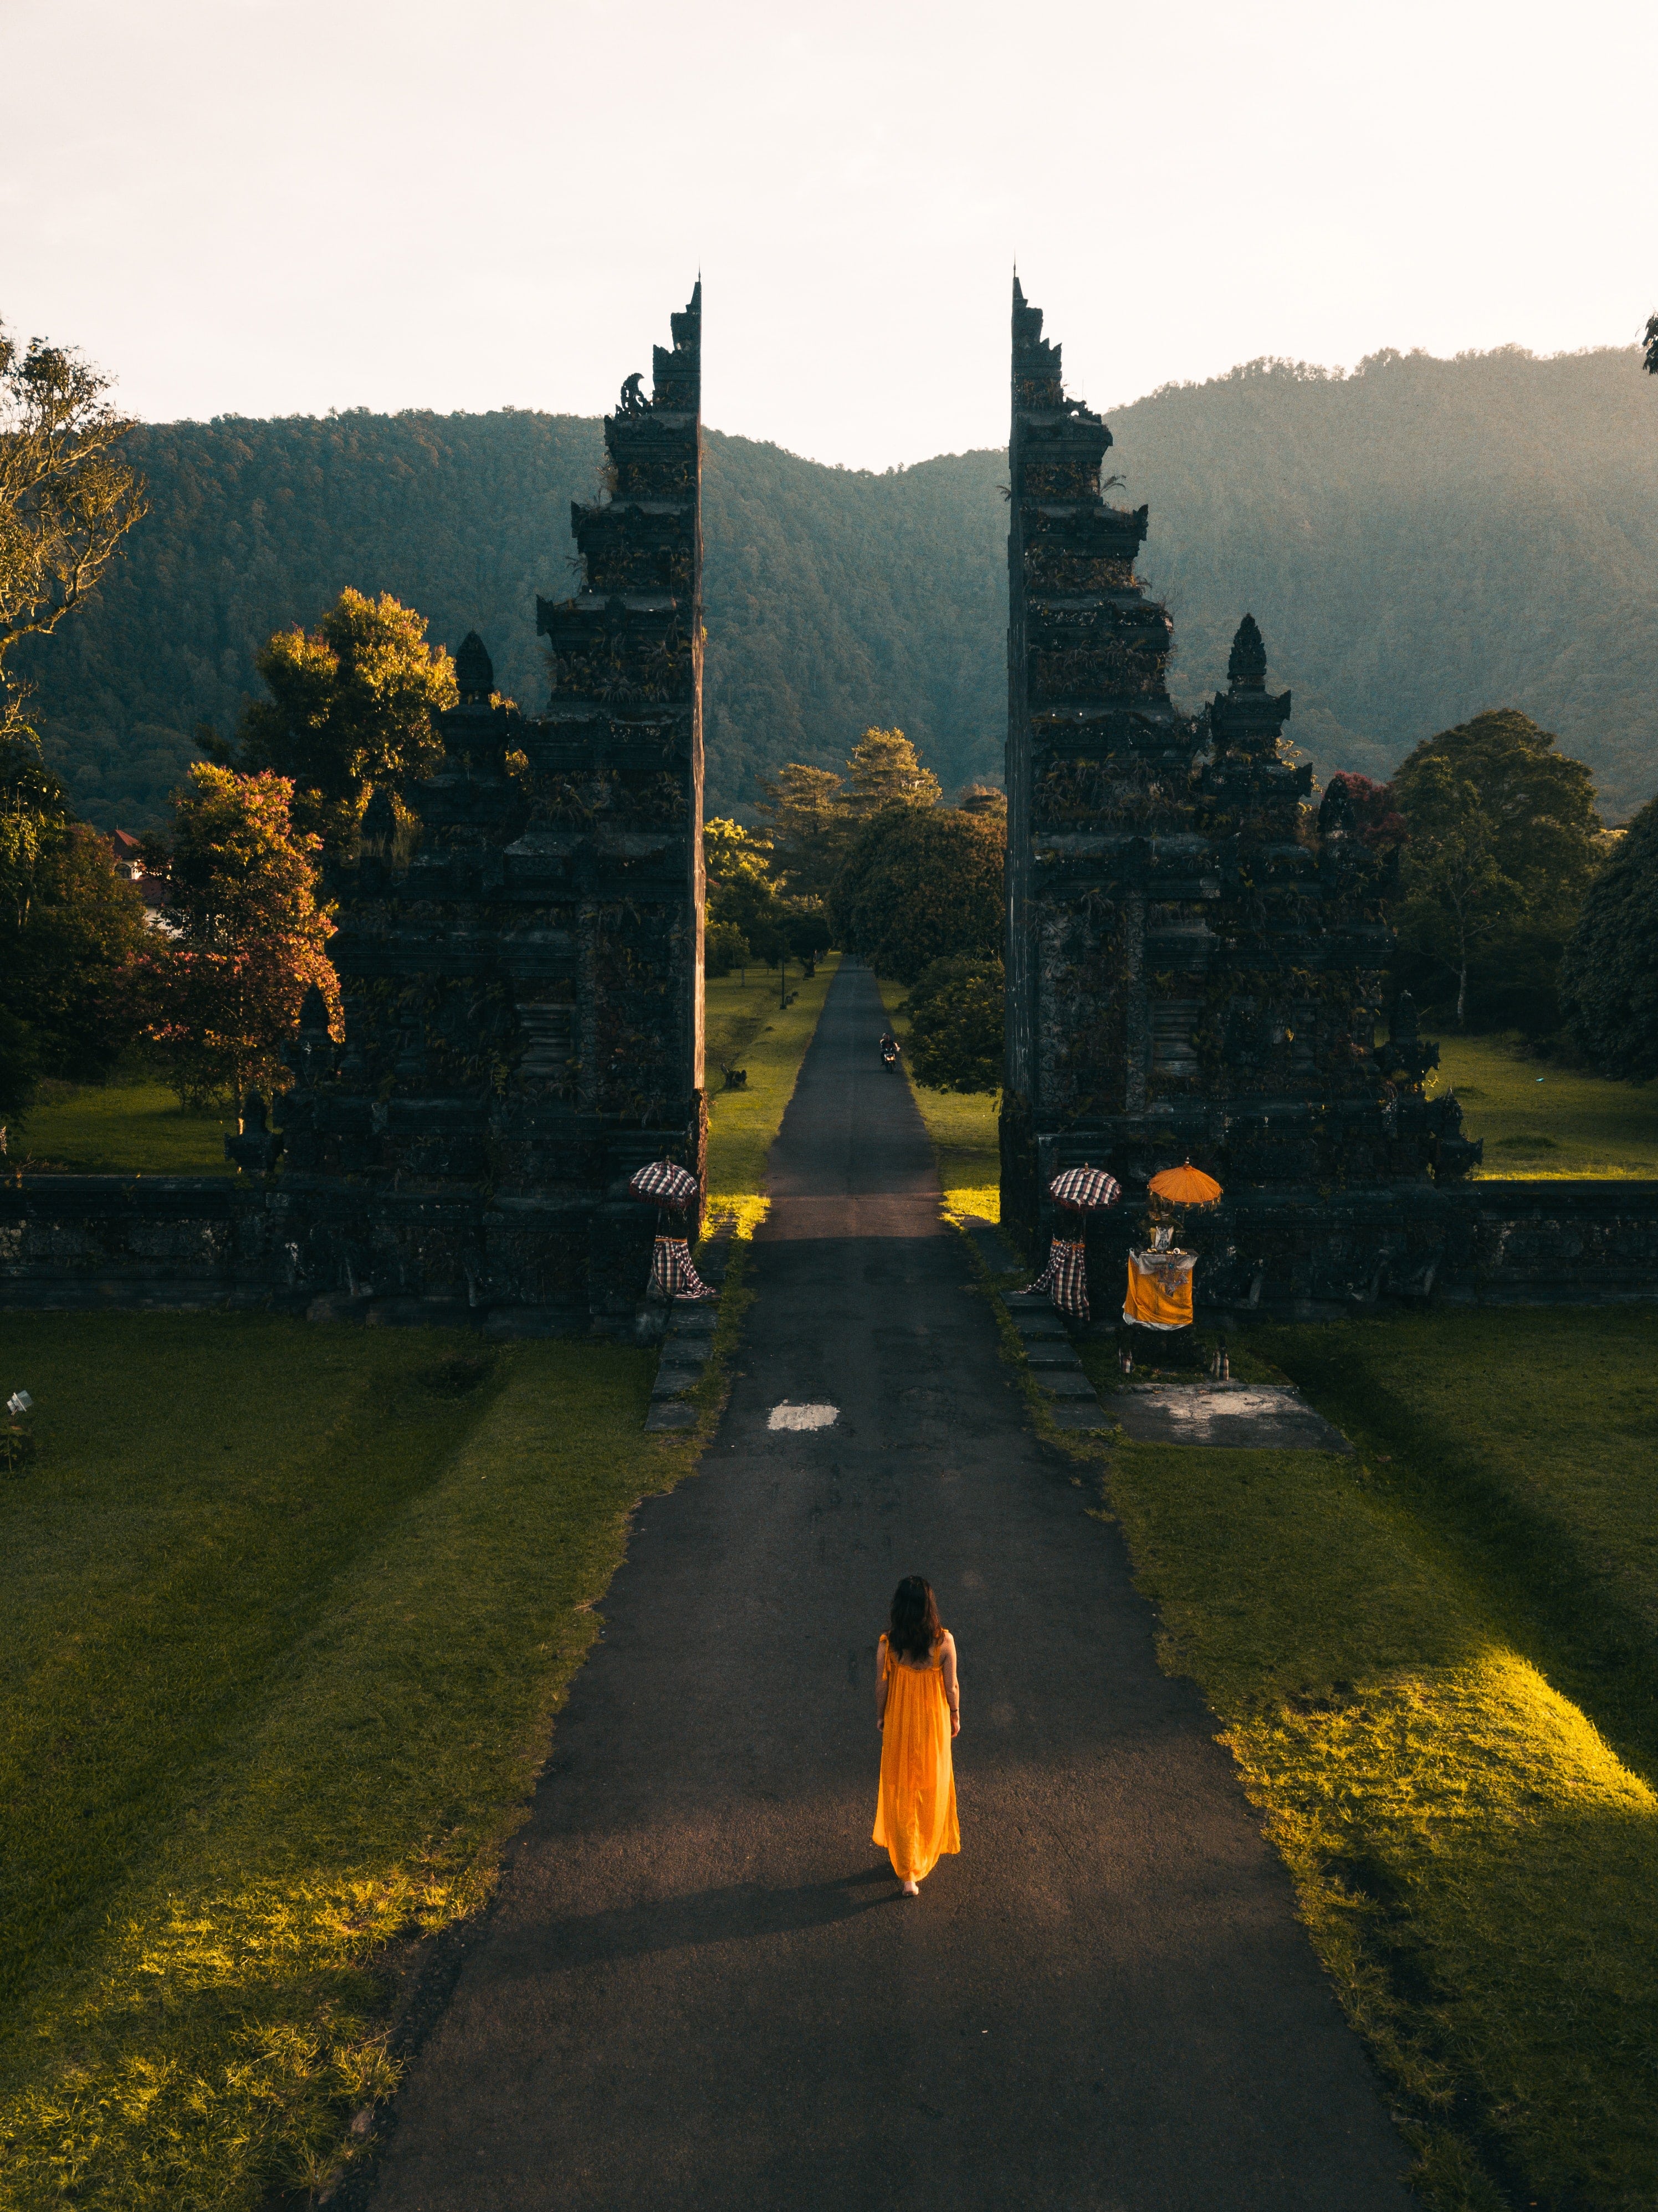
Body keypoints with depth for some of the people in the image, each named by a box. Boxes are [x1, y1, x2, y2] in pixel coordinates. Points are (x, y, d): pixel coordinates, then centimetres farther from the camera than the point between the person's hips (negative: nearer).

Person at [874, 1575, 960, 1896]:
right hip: (934, 1722, 0)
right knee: (933, 1786, 24)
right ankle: (929, 1847, 46)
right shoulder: (944, 1641, -23)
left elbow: (881, 1686, -9)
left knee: (900, 1791, 16)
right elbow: (951, 1685, -11)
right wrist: (955, 1714, 8)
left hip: (898, 1725, 0)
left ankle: (908, 1874, 23)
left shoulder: (887, 1645, -22)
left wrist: (880, 1717, 10)